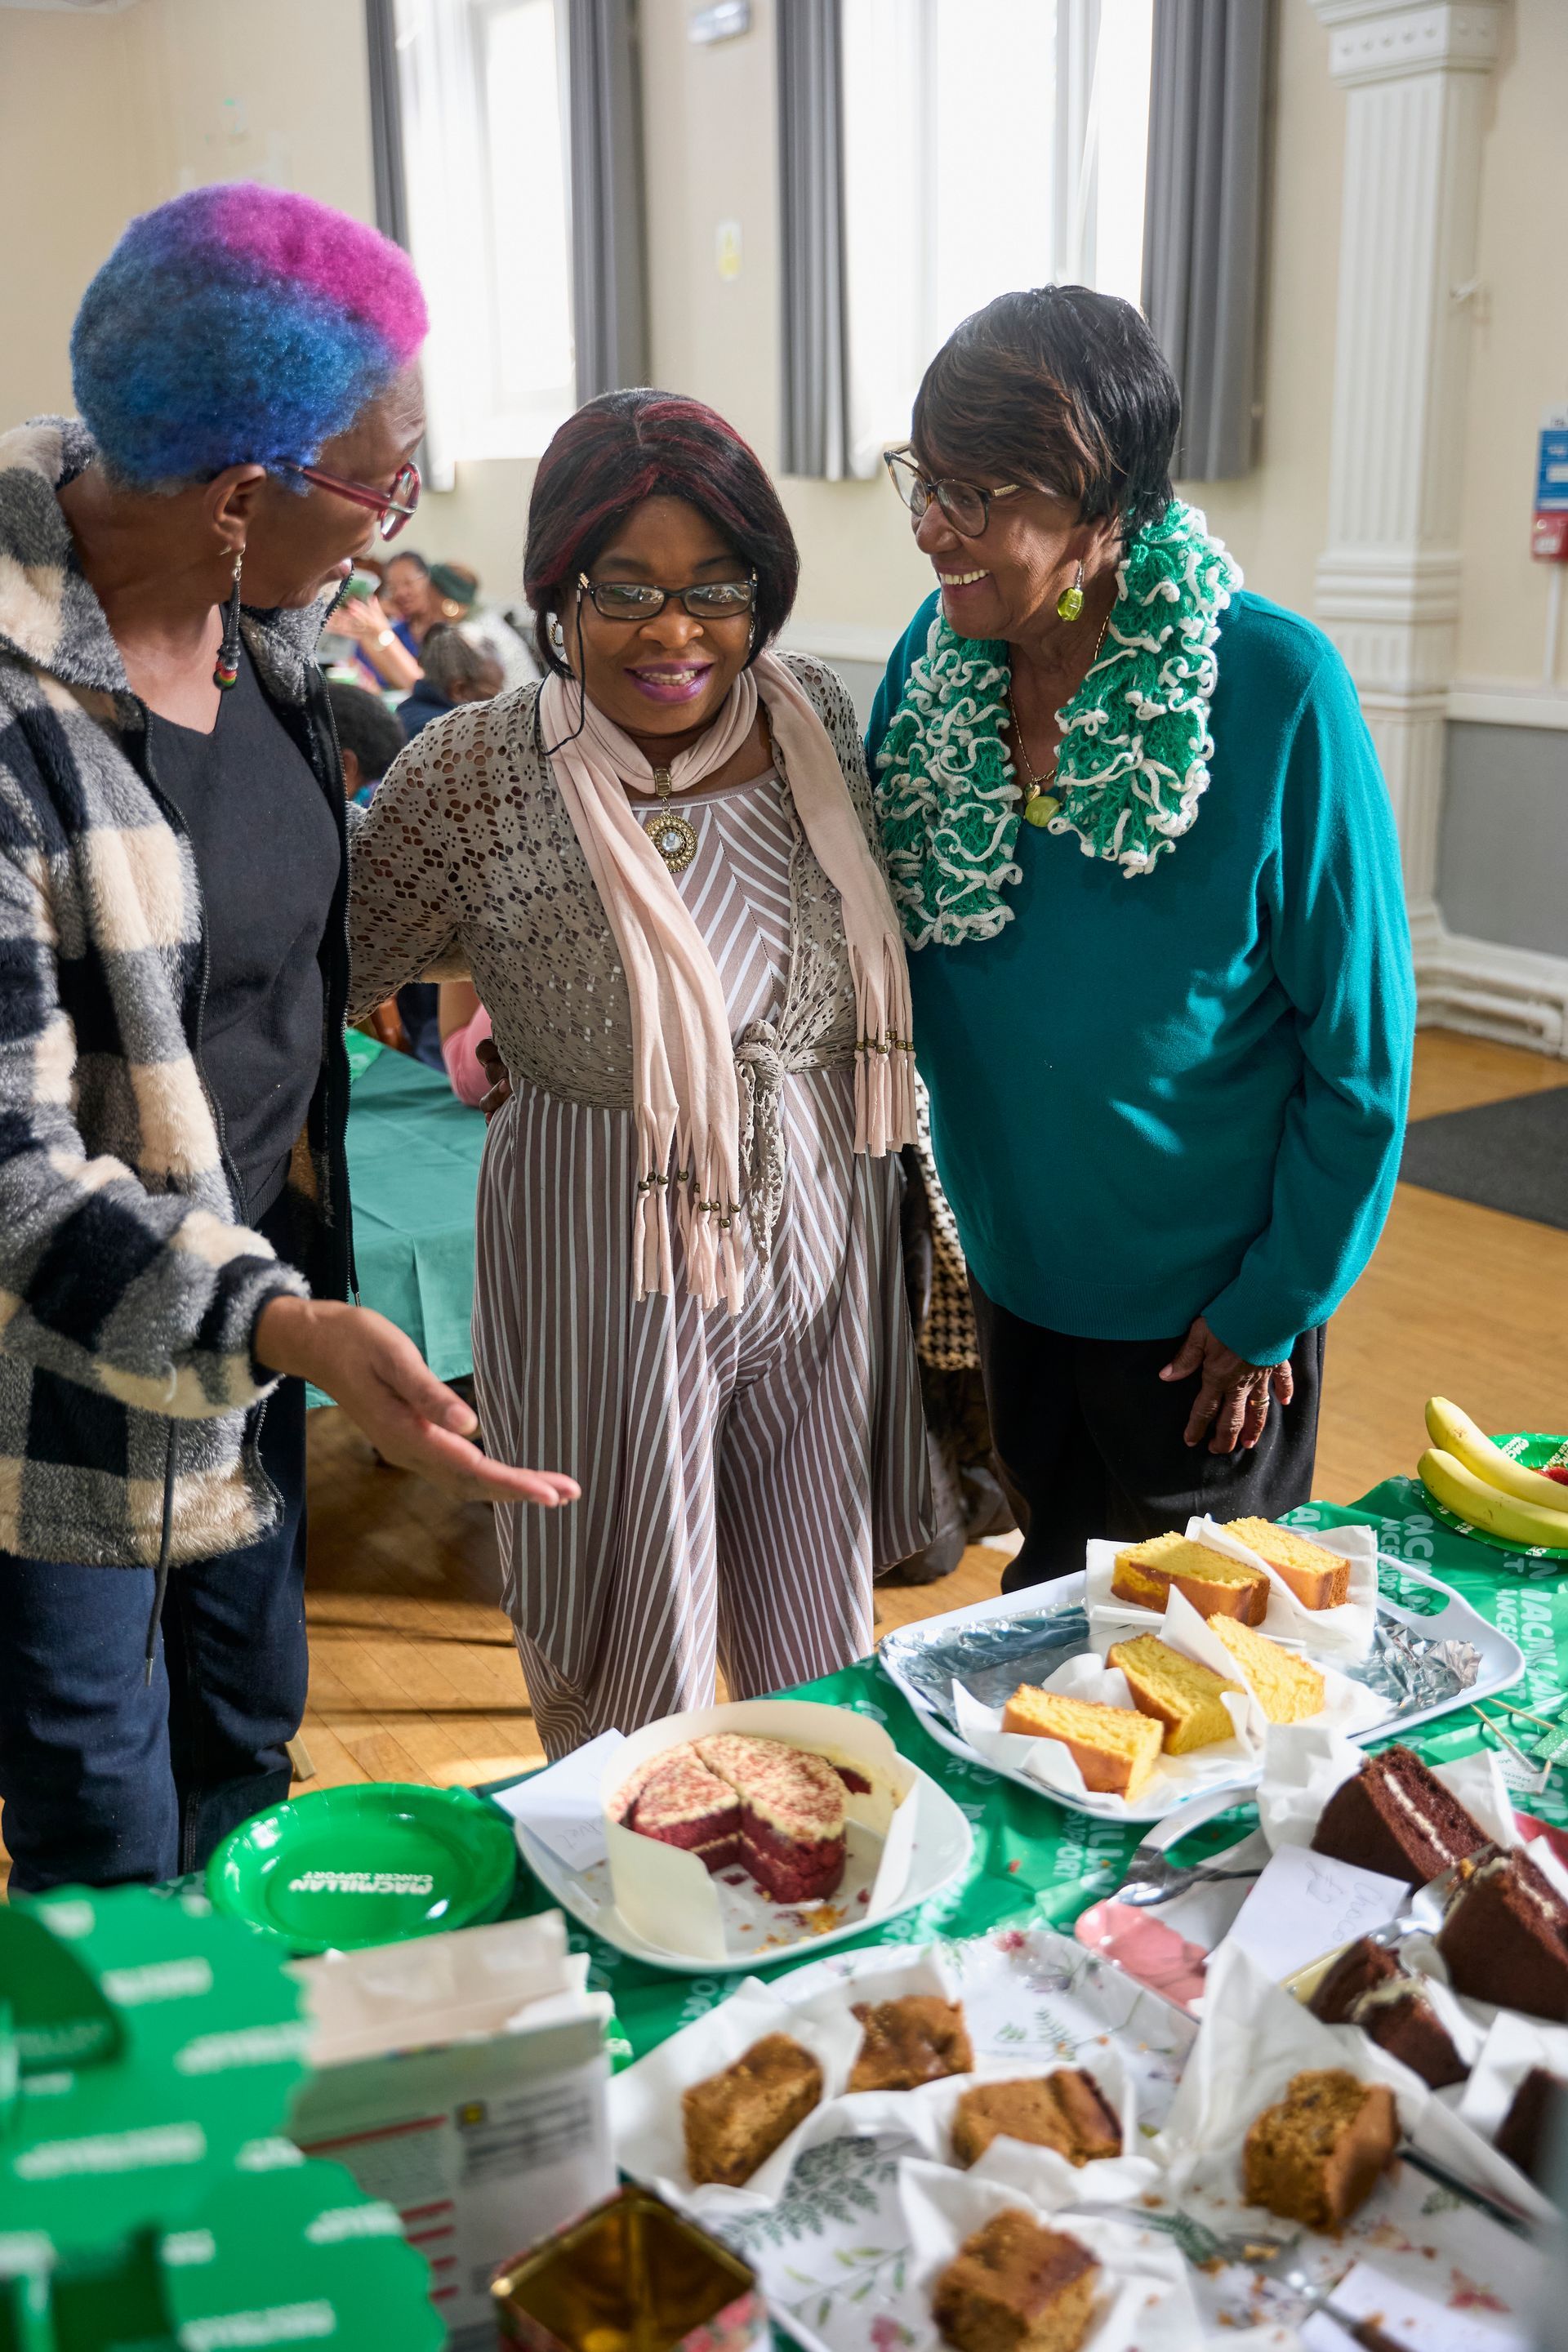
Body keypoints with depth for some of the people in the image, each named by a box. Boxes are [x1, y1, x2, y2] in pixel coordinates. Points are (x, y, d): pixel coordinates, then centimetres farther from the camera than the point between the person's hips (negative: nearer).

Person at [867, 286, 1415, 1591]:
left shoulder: (1275, 687, -22)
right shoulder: (940, 657, -8)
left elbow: (1361, 1045, -16)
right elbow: (882, 945, 5)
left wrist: (1275, 1307, -12)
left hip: (1207, 1301, -4)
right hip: (1015, 1268, 5)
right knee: (1037, 1613, 24)